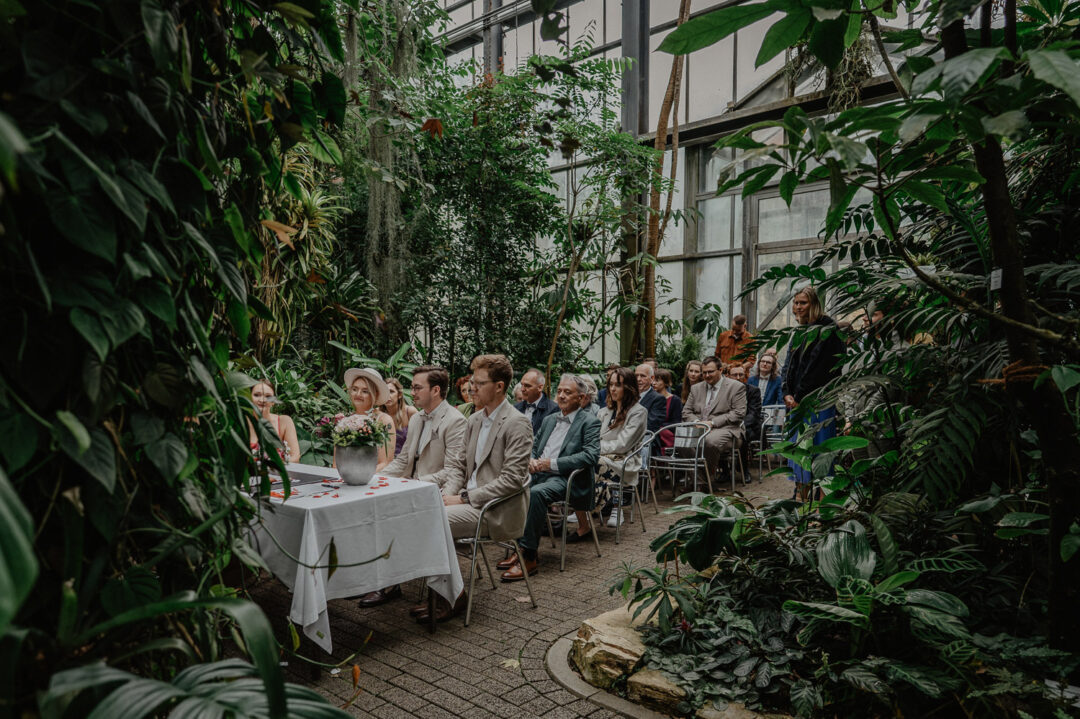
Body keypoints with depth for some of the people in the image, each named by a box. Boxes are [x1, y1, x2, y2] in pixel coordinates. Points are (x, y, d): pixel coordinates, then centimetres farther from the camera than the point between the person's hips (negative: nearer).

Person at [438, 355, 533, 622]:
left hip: (497, 510, -8)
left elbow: (512, 480, -19)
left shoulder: (517, 424, -13)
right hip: (470, 500, 8)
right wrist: (447, 494, -4)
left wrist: (464, 498, -19)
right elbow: (459, 464, 16)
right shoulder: (474, 420, 14)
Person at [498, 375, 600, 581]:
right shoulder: (549, 419, 23)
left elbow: (590, 456, -13)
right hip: (540, 473, 7)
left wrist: (553, 463, -17)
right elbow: (534, 446, 26)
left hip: (567, 479, -7)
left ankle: (529, 556, -26)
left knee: (536, 493, -35)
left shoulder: (589, 423, 1)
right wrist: (531, 461, 0)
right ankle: (519, 545, -10)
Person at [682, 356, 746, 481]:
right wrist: (696, 421, -6)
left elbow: (739, 413, -6)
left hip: (725, 429, -4)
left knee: (711, 441, -38)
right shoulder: (696, 388, 21)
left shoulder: (736, 387, 5)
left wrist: (713, 422, -14)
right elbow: (686, 411, 18)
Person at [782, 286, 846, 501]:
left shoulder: (827, 330, -8)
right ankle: (800, 497, 16)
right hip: (797, 402, 8)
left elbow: (818, 368, -15)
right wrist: (787, 394, 1)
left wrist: (799, 397, -13)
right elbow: (789, 365, 16)